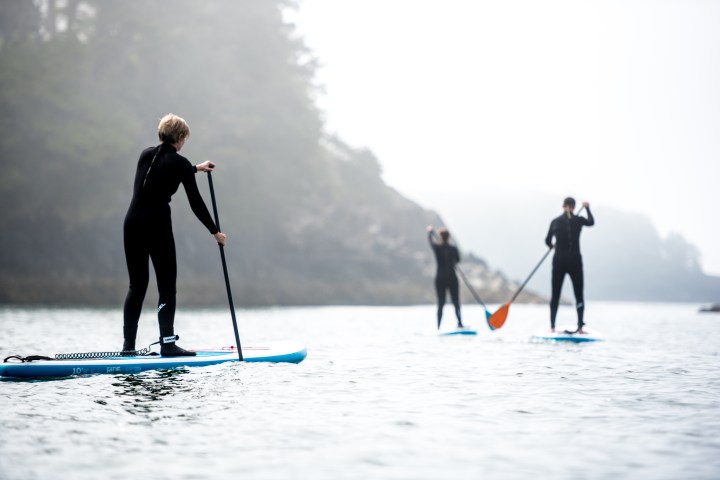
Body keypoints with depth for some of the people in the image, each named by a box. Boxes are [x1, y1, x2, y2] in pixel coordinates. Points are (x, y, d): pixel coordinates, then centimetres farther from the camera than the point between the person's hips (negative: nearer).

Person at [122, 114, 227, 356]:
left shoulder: (146, 155, 12)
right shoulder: (179, 163, -4)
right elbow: (196, 203, 0)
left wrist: (195, 168, 47)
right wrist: (215, 231, 11)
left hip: (132, 224, 6)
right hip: (157, 225, -6)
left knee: (137, 285, 12)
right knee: (167, 286, 1)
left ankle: (128, 344, 11)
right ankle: (167, 343, -4)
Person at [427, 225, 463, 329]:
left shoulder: (437, 247, -6)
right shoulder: (453, 249, -6)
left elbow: (430, 240, 16)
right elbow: (458, 260, 12)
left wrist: (431, 231, 35)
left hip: (440, 278, 1)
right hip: (452, 278, 0)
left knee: (440, 303, 5)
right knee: (456, 302, 6)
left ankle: (439, 326, 0)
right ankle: (459, 323, -4)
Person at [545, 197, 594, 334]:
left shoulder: (555, 222, -2)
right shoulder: (578, 220, -4)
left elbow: (548, 241, 8)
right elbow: (591, 222, 18)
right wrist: (587, 209, 35)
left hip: (559, 261, 1)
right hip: (574, 261, -1)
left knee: (555, 295, 8)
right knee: (579, 295, 6)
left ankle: (552, 326, 5)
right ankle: (580, 326, 0)